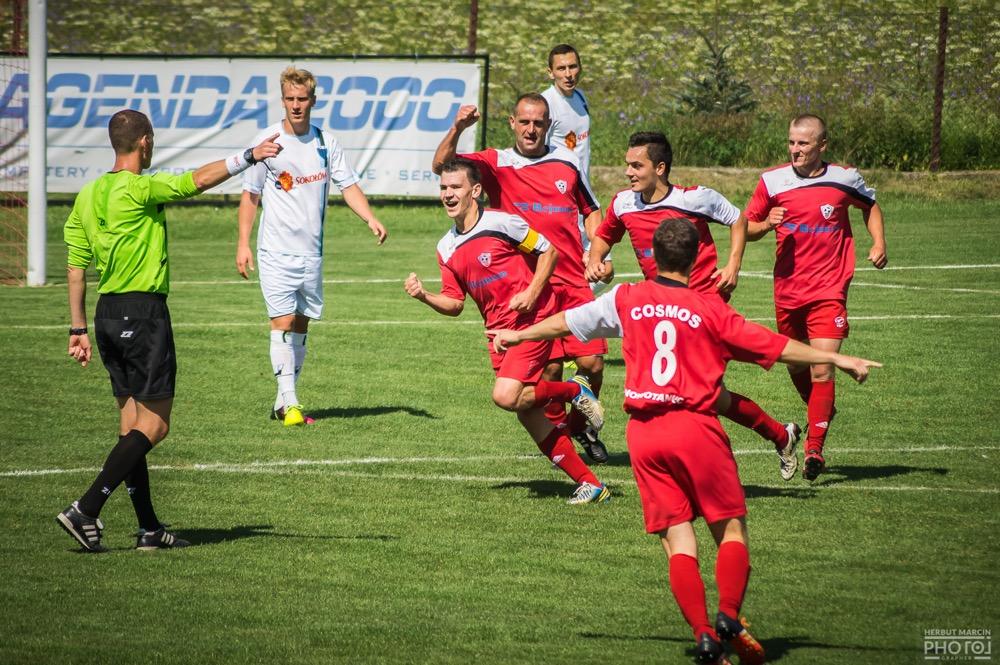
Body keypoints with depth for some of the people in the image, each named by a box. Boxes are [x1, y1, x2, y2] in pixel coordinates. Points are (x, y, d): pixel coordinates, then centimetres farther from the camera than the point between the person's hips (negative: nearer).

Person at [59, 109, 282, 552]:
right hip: (143, 312, -8)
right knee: (154, 424, -5)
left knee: (132, 423, 11)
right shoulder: (139, 189, -13)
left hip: (107, 314, 8)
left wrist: (78, 329, 15)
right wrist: (249, 156, -12)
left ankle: (149, 528, 12)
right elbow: (198, 180, -19)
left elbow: (76, 267, 12)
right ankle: (86, 511, -15)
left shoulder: (89, 196, 10)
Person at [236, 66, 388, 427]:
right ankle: (288, 402, -12)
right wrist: (243, 243, -4)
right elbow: (250, 194, 1)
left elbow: (348, 185, 7)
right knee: (283, 323, -11)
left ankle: (284, 402, 14)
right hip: (276, 251, -4)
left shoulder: (326, 143, 5)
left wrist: (371, 219, -10)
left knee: (301, 326, 7)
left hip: (311, 251, 4)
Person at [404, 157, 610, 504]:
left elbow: (548, 250, -5)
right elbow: (454, 303, 11)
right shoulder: (447, 248, 9)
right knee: (529, 414, 5)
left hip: (531, 320, -7)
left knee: (507, 396, -24)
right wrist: (425, 296, -8)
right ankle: (590, 484, 12)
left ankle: (574, 390, 3)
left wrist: (532, 293, -16)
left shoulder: (500, 223, -11)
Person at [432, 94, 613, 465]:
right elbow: (441, 165, -11)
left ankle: (581, 425, 23)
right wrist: (457, 129, -27)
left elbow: (590, 210, 25)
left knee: (592, 363, -4)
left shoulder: (566, 162, 12)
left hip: (573, 280, 3)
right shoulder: (496, 164, 2)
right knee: (549, 366, -7)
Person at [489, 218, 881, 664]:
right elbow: (774, 346, -1)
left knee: (678, 542, 2)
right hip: (696, 427, -3)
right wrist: (836, 359, 6)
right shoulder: (709, 310, -2)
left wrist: (518, 336, 37)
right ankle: (729, 618, -12)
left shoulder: (627, 300, 7)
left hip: (643, 434, 3)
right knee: (731, 530, 7)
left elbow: (566, 322, 20)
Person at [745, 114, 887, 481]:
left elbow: (870, 206, 18)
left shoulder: (844, 178, -3)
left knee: (821, 370, -13)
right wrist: (767, 224, -14)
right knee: (796, 368, 14)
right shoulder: (772, 181, -2)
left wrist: (878, 244, 3)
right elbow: (746, 227, 7)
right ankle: (822, 412, 43)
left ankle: (814, 449, -6)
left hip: (829, 290, -3)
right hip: (787, 290, 3)